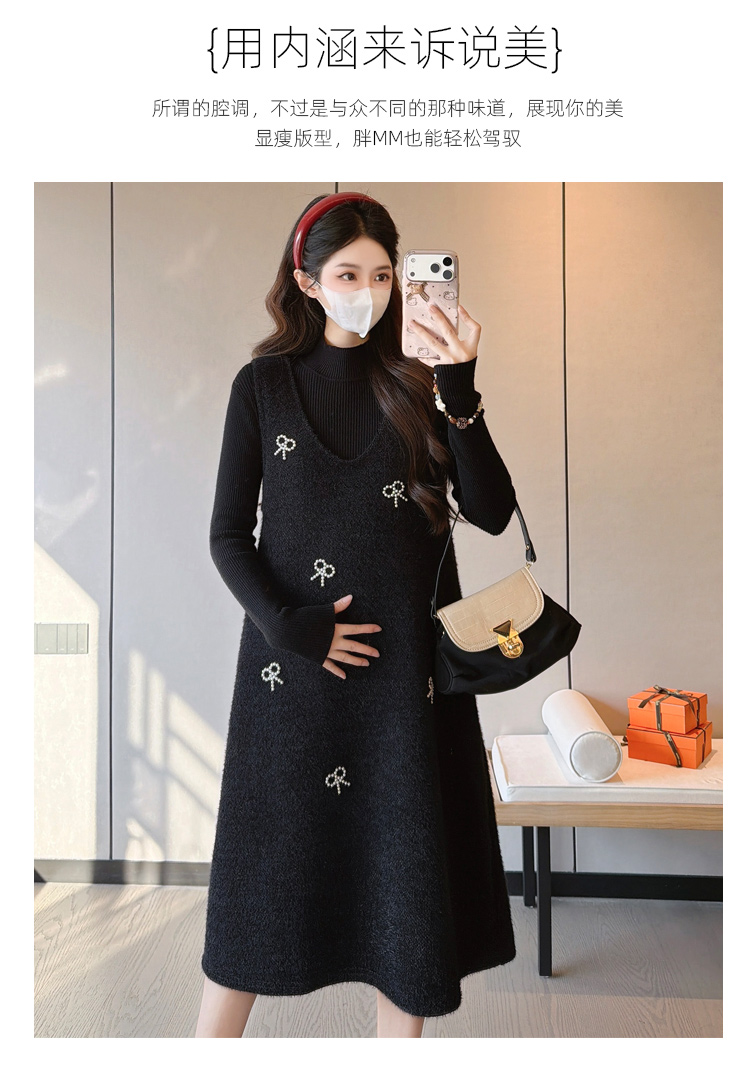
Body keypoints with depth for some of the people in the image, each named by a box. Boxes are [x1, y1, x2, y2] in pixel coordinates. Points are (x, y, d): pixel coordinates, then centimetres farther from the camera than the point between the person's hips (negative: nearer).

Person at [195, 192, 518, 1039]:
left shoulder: (419, 388, 6)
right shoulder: (263, 385, 3)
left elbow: (493, 513, -4)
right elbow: (227, 534, 2)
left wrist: (460, 393, -14)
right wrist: (284, 624, -12)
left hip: (407, 663, 1)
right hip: (293, 665, -1)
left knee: (401, 858, 9)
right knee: (269, 860, 9)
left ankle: (398, 1032, 31)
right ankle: (215, 1034, 31)